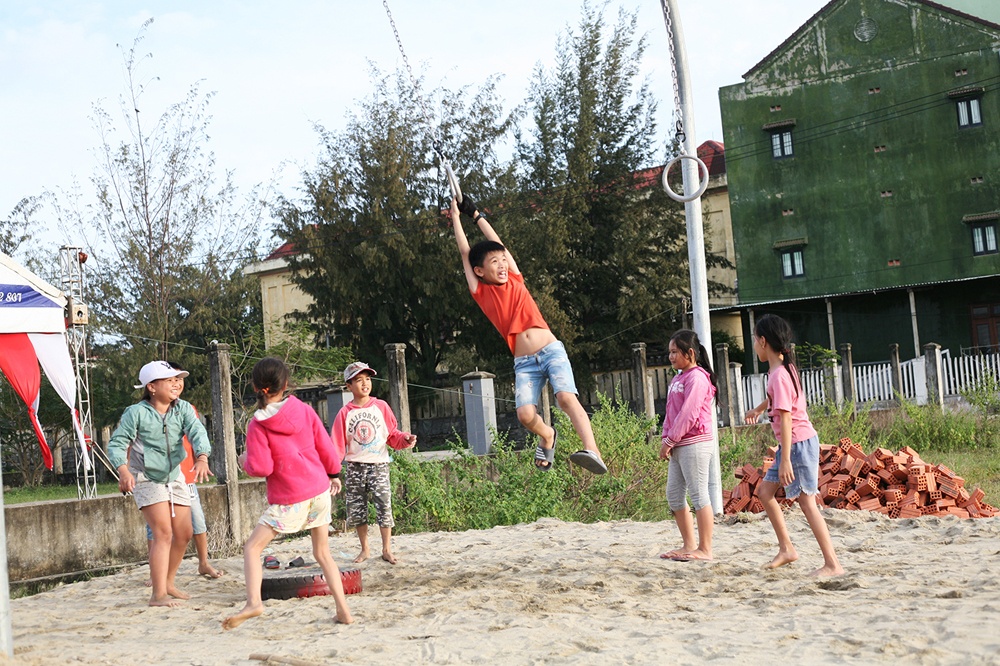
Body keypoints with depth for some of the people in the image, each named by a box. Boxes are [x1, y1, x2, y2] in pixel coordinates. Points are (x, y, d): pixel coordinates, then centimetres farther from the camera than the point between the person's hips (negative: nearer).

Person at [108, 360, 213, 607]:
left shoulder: (183, 409, -4)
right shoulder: (136, 413, -14)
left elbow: (197, 432, -18)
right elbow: (117, 444, -13)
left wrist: (202, 458, -37)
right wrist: (124, 471, -30)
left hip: (174, 477, 6)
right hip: (146, 479, -6)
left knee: (184, 534, 8)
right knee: (163, 533, -16)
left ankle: (168, 583, 27)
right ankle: (158, 594, -14)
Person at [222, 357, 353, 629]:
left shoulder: (257, 425, -8)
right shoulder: (304, 410, 2)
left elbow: (261, 468, -12)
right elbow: (326, 447, 6)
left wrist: (245, 461, 10)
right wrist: (334, 474, 23)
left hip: (289, 499, -5)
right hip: (320, 489, 5)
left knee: (252, 547, 3)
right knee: (322, 552, 15)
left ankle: (253, 602, -16)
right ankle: (343, 610, 11)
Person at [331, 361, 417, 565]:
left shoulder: (381, 406, 4)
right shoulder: (345, 413, 3)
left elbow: (392, 435, 9)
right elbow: (337, 443, 0)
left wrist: (406, 439, -10)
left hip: (379, 464, -1)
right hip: (354, 466, 1)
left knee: (384, 505, -9)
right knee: (356, 508, 5)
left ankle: (387, 549, 2)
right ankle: (364, 549, 20)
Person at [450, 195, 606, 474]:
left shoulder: (515, 281, 12)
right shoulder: (481, 293, 6)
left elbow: (496, 242, 17)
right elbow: (465, 253, 8)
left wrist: (475, 214, 25)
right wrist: (456, 217, 15)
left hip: (552, 350, 0)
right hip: (524, 363, 0)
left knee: (566, 397, -21)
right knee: (525, 414, -15)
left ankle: (592, 451, -32)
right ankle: (547, 436, 18)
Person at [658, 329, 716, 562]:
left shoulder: (696, 378, -11)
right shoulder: (679, 378, 18)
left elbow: (688, 415, -18)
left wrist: (670, 440, -15)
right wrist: (666, 437, 6)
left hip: (695, 444, -10)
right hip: (679, 446, 10)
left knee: (699, 495, -5)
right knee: (674, 495, 11)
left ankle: (705, 549, 0)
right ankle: (689, 545, 19)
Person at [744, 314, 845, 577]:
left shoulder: (778, 375, -19)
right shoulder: (782, 368, 9)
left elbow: (786, 418, -24)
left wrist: (785, 460, -25)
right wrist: (758, 409, 52)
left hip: (799, 442, -10)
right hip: (792, 444, 10)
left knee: (807, 501, -8)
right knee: (765, 491, 14)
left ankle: (832, 564, -7)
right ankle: (786, 548, 19)